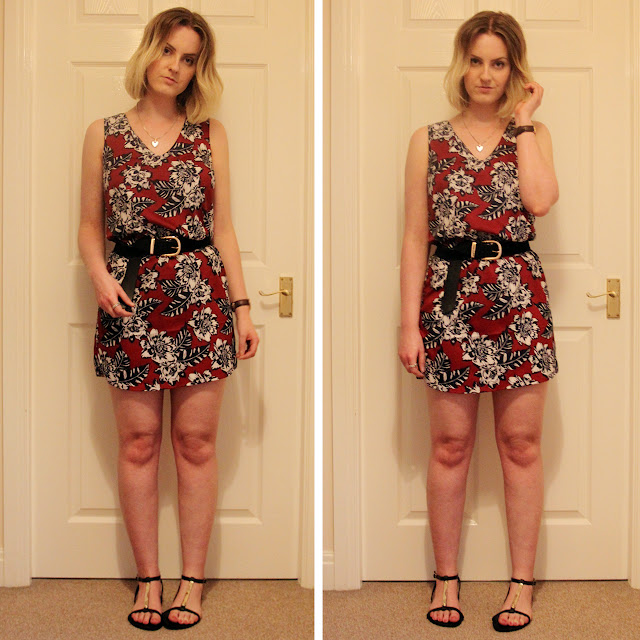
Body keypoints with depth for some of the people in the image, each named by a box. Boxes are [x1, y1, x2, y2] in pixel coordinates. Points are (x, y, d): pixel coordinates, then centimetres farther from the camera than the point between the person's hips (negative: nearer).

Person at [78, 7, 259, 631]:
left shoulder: (210, 134, 8)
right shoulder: (103, 133, 8)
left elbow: (223, 228, 7)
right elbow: (90, 226, 10)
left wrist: (242, 304, 2)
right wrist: (99, 275, -9)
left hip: (200, 292, 0)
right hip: (129, 295, 0)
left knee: (196, 442, 3)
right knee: (138, 443, 5)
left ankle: (192, 578, 15)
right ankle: (147, 576, 18)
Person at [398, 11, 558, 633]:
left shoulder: (532, 134, 9)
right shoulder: (429, 141, 7)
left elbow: (540, 200, -14)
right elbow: (415, 238, 3)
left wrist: (523, 120, -4)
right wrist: (409, 323, -3)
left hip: (519, 296, 1)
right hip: (449, 295, 0)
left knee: (521, 443, 5)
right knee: (450, 445, 6)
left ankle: (522, 580, 18)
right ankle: (446, 576, 20)